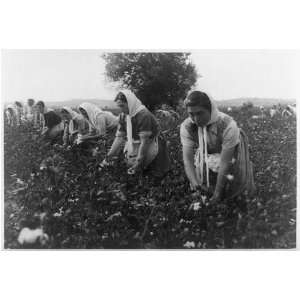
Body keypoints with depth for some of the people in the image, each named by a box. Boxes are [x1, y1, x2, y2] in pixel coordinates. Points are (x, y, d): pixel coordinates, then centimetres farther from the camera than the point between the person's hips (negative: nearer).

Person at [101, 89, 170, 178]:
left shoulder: (143, 115, -27)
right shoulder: (123, 115, -4)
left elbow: (144, 142, -27)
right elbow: (119, 137, -2)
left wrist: (138, 162, -27)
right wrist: (109, 156, -7)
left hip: (150, 145, -7)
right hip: (135, 146, 7)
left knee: (157, 174, -11)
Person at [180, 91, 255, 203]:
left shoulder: (228, 125, -38)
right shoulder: (186, 127, -26)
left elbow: (225, 162, -34)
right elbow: (187, 159, -27)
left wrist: (218, 193, -31)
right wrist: (194, 182, -45)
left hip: (232, 151, -3)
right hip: (206, 154, 3)